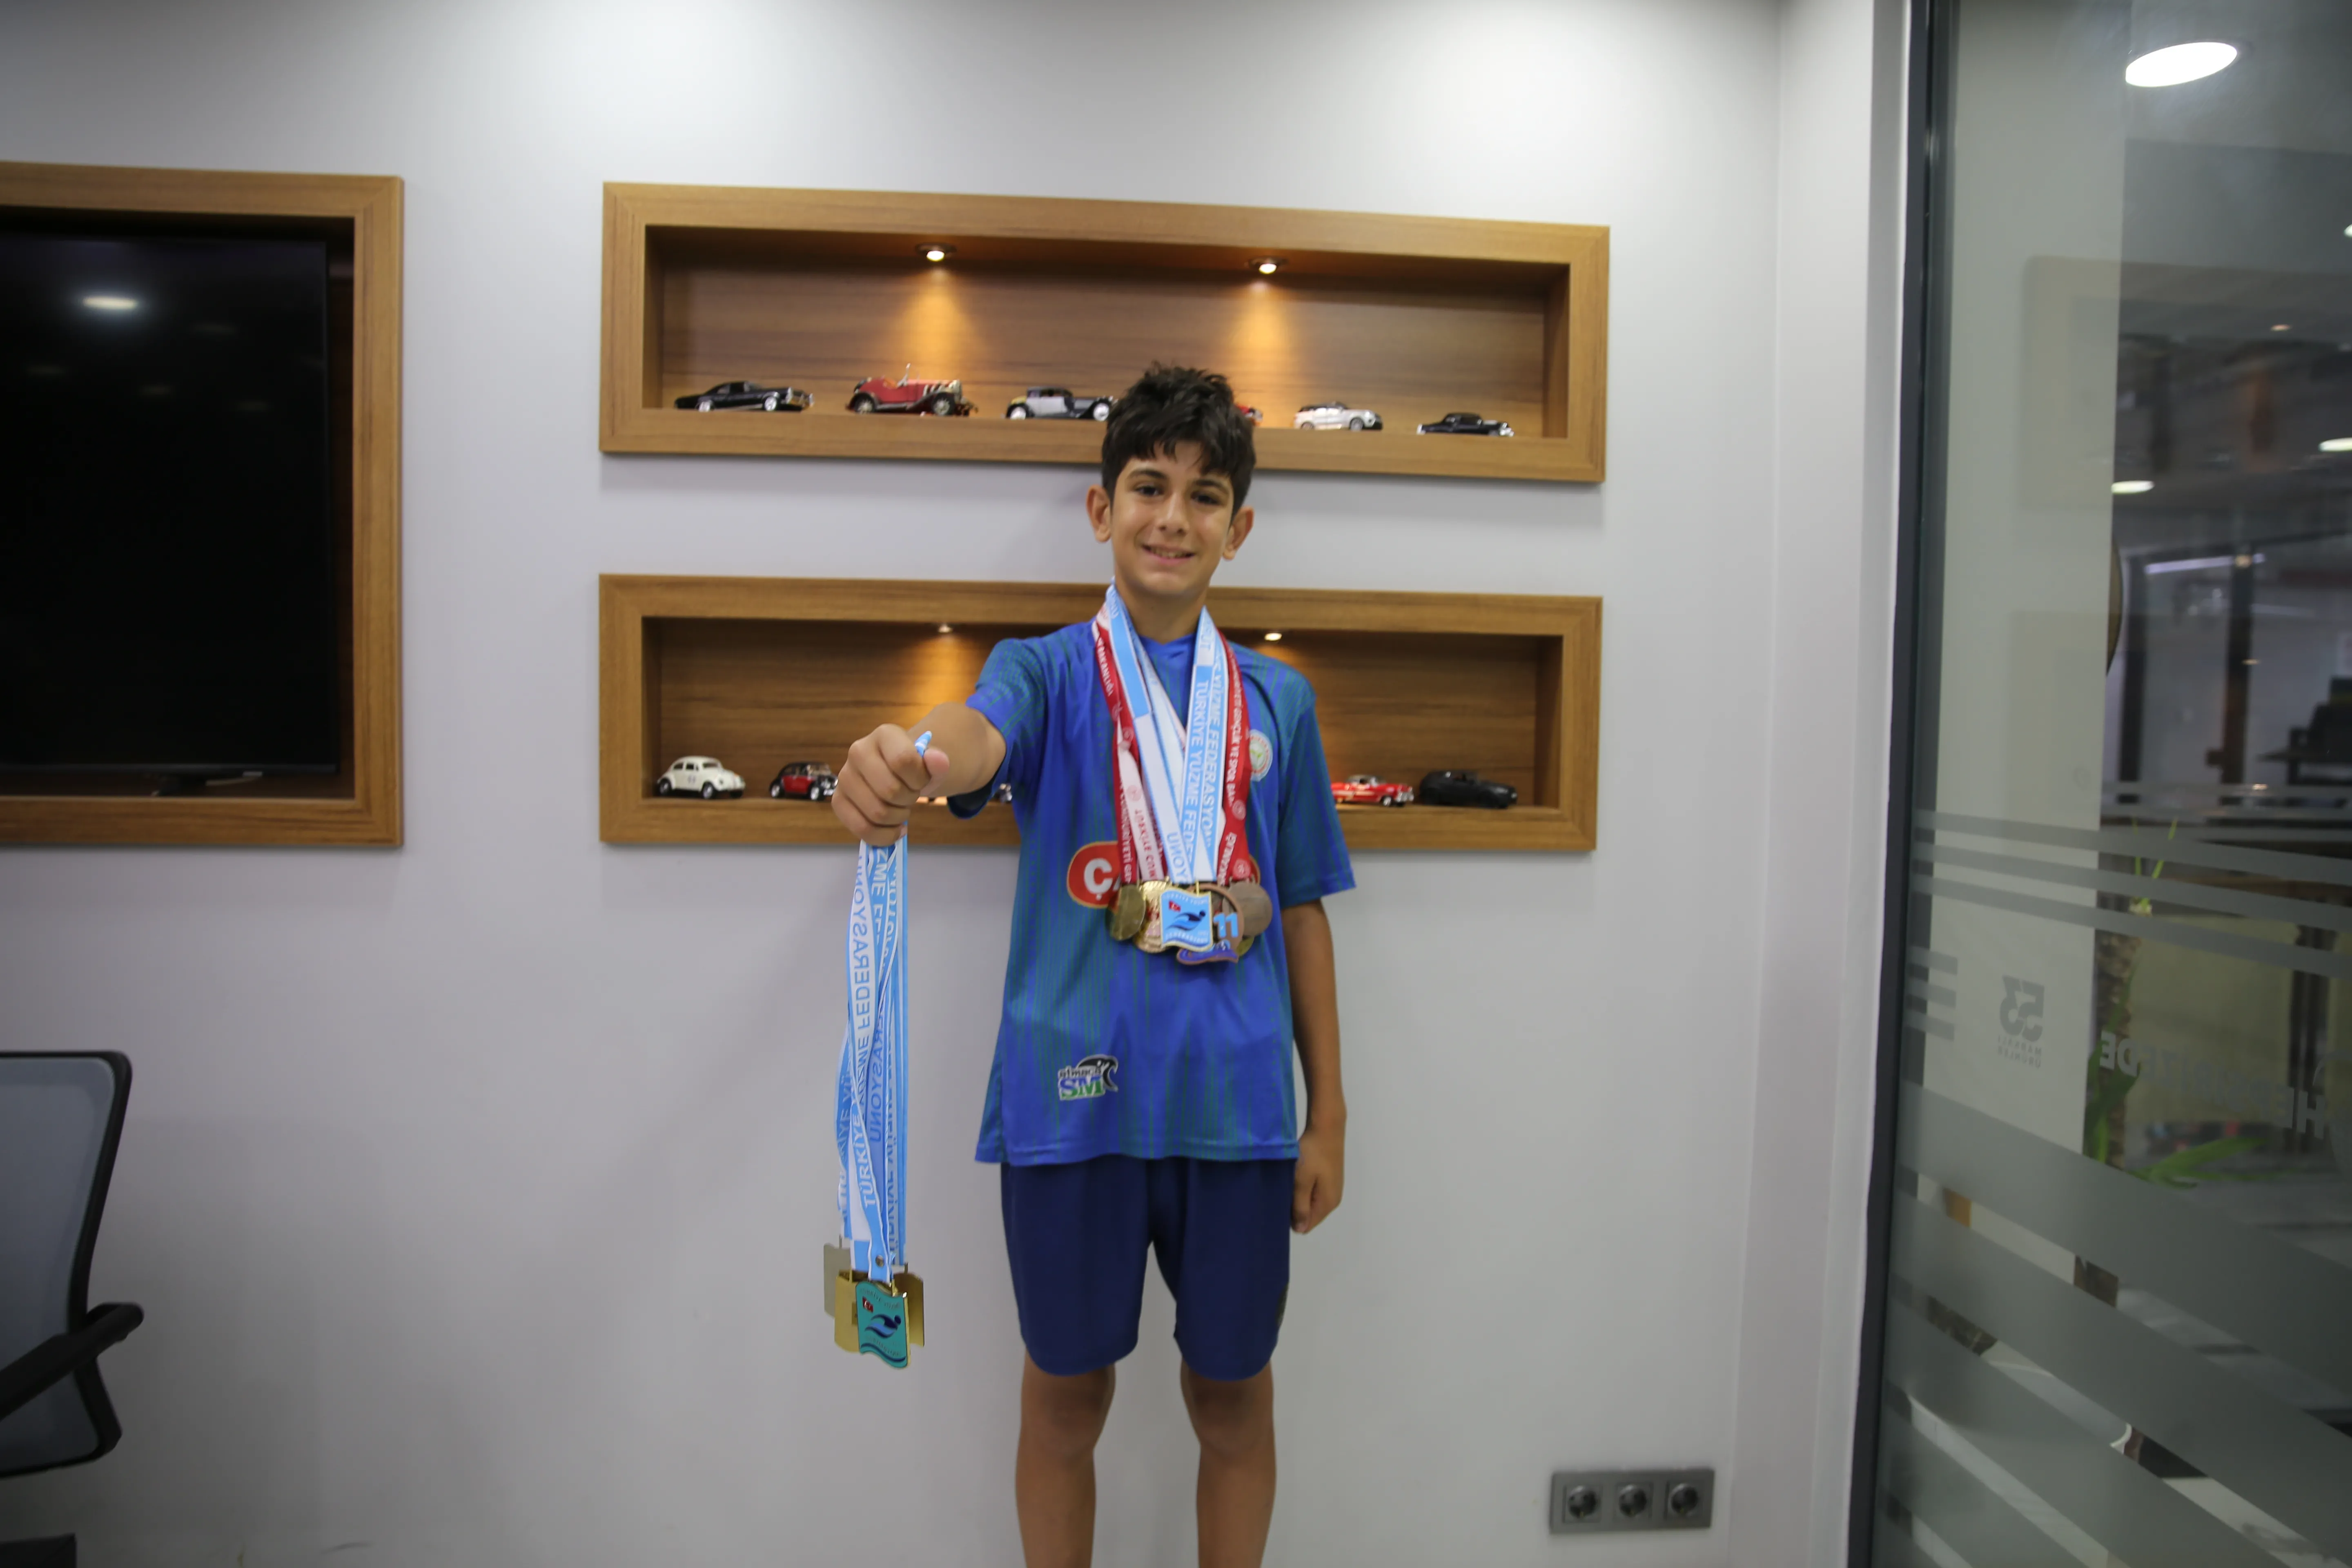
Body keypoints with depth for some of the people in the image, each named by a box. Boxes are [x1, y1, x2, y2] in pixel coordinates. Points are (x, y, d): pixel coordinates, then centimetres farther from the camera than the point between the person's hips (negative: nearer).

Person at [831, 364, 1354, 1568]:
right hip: (1074, 1095, -2)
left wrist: (1329, 1115, 9)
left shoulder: (1277, 700, 7)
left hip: (1238, 1102, 2)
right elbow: (976, 738, -24)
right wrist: (904, 765, -49)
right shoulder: (1047, 671, 0)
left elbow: (1301, 912, 9)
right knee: (1067, 1392, 14)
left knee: (1233, 1394, 15)